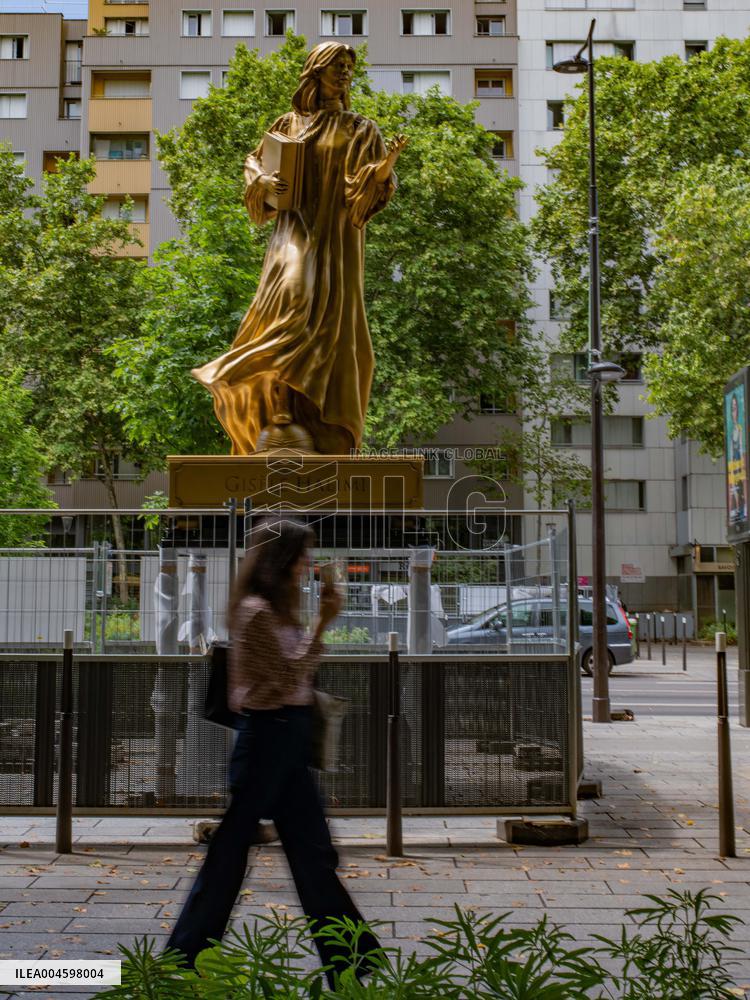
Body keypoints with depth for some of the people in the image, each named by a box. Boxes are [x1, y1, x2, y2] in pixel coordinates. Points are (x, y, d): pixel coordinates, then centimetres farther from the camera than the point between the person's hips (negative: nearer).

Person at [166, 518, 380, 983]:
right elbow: (290, 678, -18)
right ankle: (186, 954, 18)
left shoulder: (278, 609, 12)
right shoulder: (256, 610, -16)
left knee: (313, 848, 12)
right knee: (232, 845, 3)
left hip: (288, 735, 9)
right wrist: (323, 623, -19)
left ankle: (348, 958, 19)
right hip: (268, 733, -9)